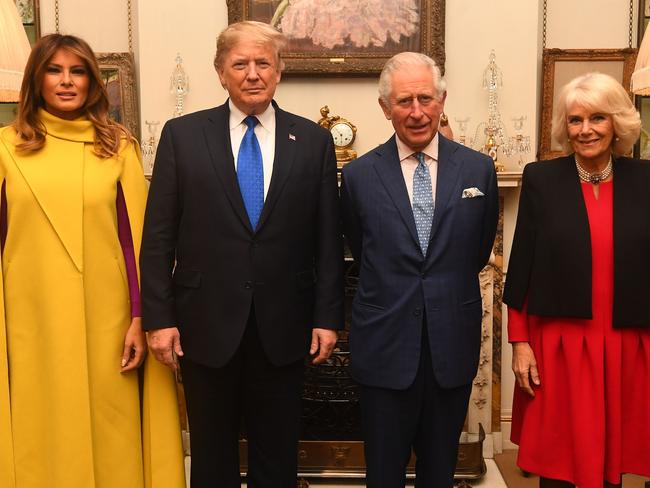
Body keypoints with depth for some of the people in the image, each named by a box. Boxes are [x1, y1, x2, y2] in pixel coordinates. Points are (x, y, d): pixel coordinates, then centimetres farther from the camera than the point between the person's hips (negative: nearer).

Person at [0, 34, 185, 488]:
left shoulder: (118, 146, 3)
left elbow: (135, 238, 0)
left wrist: (140, 318, -6)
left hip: (104, 324, 0)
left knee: (110, 437, 8)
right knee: (41, 437, 10)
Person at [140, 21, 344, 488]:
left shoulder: (314, 140, 2)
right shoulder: (182, 134, 0)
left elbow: (328, 238, 3)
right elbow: (159, 236, -1)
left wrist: (328, 316, 0)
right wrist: (159, 316, -5)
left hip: (282, 327, 1)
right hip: (206, 324, 0)